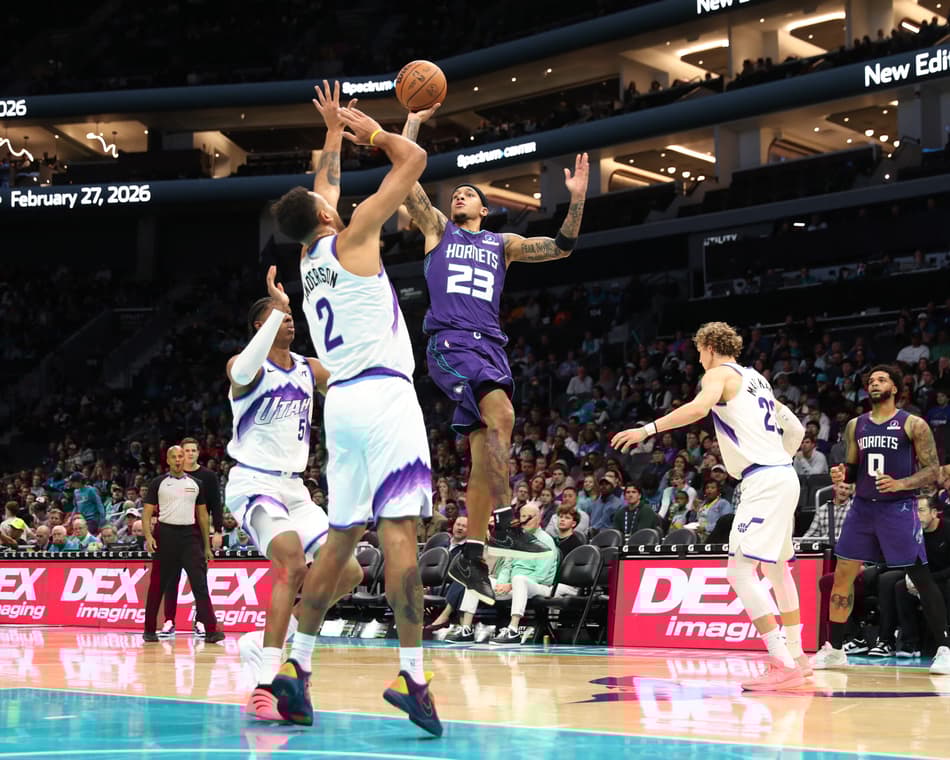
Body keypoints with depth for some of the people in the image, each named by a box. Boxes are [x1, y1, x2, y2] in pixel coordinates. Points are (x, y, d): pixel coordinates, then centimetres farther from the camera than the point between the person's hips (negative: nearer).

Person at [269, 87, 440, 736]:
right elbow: (413, 159, 4)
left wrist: (334, 131, 46)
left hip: (340, 401, 8)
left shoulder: (306, 258, 18)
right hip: (383, 393, -7)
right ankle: (412, 676, -19)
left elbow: (324, 194, 38)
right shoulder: (352, 237, 0)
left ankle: (297, 667, 10)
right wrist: (372, 131, 20)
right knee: (399, 529, -13)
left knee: (341, 538, 12)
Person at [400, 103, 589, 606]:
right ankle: (504, 527, -30)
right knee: (501, 415, -28)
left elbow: (561, 247, 16)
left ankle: (470, 555, 4)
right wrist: (414, 120, 9)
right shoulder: (438, 230, 16)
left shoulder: (502, 243, 24)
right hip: (449, 340, -5)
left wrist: (577, 199, 4)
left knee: (485, 449, 0)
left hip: (489, 345, 5)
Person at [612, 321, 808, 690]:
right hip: (783, 474, 10)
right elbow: (795, 428, 24)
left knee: (740, 570, -12)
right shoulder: (755, 378, 23)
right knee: (777, 569, 22)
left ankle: (784, 665, -18)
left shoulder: (720, 373, -2)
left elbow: (699, 407, -24)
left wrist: (649, 429, -23)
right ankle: (796, 656, 31)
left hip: (763, 480, -10)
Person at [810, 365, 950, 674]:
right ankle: (834, 649, 13)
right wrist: (842, 473, -5)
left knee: (921, 578, -6)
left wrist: (900, 484, -23)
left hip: (899, 508, -5)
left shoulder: (913, 425, -5)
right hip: (863, 507, 5)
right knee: (842, 575, 3)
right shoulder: (855, 426, 11)